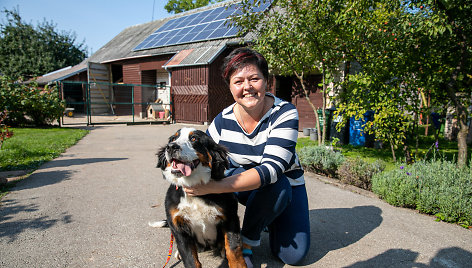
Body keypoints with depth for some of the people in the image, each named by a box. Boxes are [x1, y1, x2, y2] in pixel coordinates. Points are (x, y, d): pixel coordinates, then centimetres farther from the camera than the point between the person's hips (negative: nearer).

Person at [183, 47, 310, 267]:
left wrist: (213, 187, -47)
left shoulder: (285, 113, -26)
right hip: (242, 183, 1)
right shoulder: (222, 122, -17)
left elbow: (271, 169, -38)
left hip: (287, 183, 0)